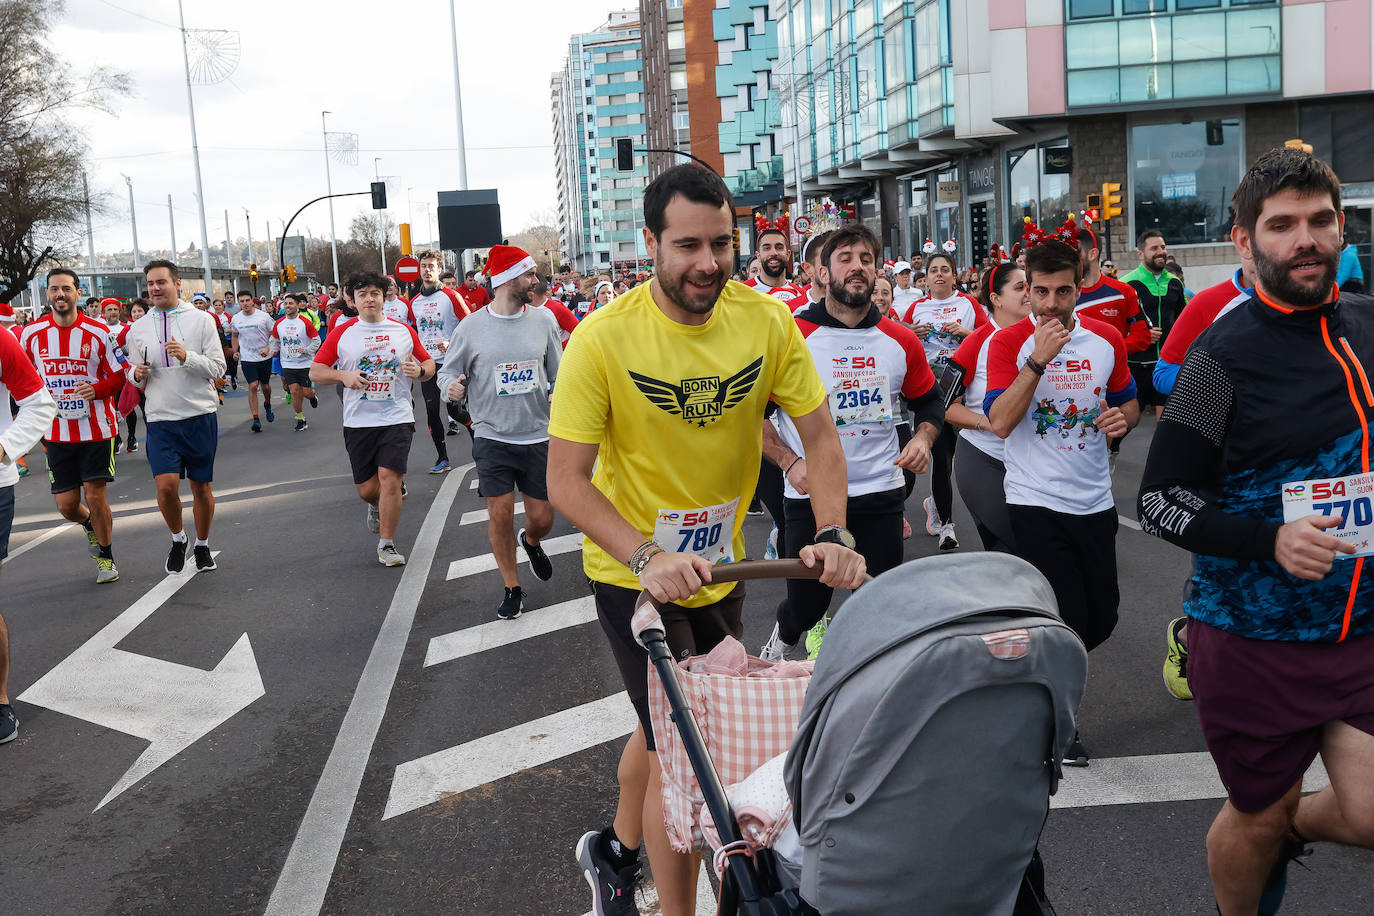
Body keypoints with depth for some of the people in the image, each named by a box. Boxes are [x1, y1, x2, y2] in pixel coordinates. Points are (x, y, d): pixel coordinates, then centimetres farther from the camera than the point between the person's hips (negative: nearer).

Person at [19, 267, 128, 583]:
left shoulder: (98, 333, -6)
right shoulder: (32, 333, 1)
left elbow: (120, 376, -1)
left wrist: (97, 389, -19)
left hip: (96, 429, -2)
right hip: (57, 432, 3)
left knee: (95, 495, -4)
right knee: (66, 504, 4)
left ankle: (106, 557, 17)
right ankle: (90, 525, 40)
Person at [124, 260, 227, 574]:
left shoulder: (201, 320, 0)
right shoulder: (138, 328, 9)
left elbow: (218, 368, -4)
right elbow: (134, 375, 17)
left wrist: (187, 357, -20)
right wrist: (138, 374, -6)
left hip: (200, 416, -1)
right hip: (161, 419, 1)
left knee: (201, 487, 7)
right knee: (166, 484, -13)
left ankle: (202, 545, 27)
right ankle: (177, 538, 13)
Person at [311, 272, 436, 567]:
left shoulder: (404, 331, 5)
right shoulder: (341, 334, 2)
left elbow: (429, 365, 14)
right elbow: (315, 371, 6)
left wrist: (420, 371, -9)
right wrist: (343, 376, -12)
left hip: (397, 418, -1)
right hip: (358, 421, 1)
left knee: (389, 479, -12)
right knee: (367, 488, 5)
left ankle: (387, 544, 4)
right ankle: (377, 507, 44)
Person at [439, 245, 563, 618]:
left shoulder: (543, 319, 2)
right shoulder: (470, 328, -4)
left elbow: (558, 374, 11)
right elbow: (448, 374, 4)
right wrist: (453, 387, -17)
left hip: (538, 437, 2)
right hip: (493, 437, -2)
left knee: (542, 518, 6)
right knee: (500, 515, -4)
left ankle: (531, 541, 44)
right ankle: (512, 588, 17)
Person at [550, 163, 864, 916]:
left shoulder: (767, 322, -12)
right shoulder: (604, 338, -22)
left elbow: (821, 438, -6)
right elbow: (566, 481, -21)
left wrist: (832, 534, -22)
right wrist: (647, 558, -35)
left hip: (720, 568, 5)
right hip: (634, 574, -5)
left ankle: (617, 850, 51)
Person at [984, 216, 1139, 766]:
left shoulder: (1106, 340, 3)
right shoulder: (1010, 343, -9)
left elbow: (1128, 403, 17)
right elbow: (999, 422, -20)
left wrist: (1122, 418, -7)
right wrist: (1038, 360, -26)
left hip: (1094, 501, 5)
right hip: (1035, 502, -5)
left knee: (1102, 616, 12)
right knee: (1065, 618, 0)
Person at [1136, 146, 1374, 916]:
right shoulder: (1225, 354, -13)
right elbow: (1160, 501, -13)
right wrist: (1270, 541, -26)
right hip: (1255, 639, -4)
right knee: (1259, 817, 11)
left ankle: (1294, 829, 33)